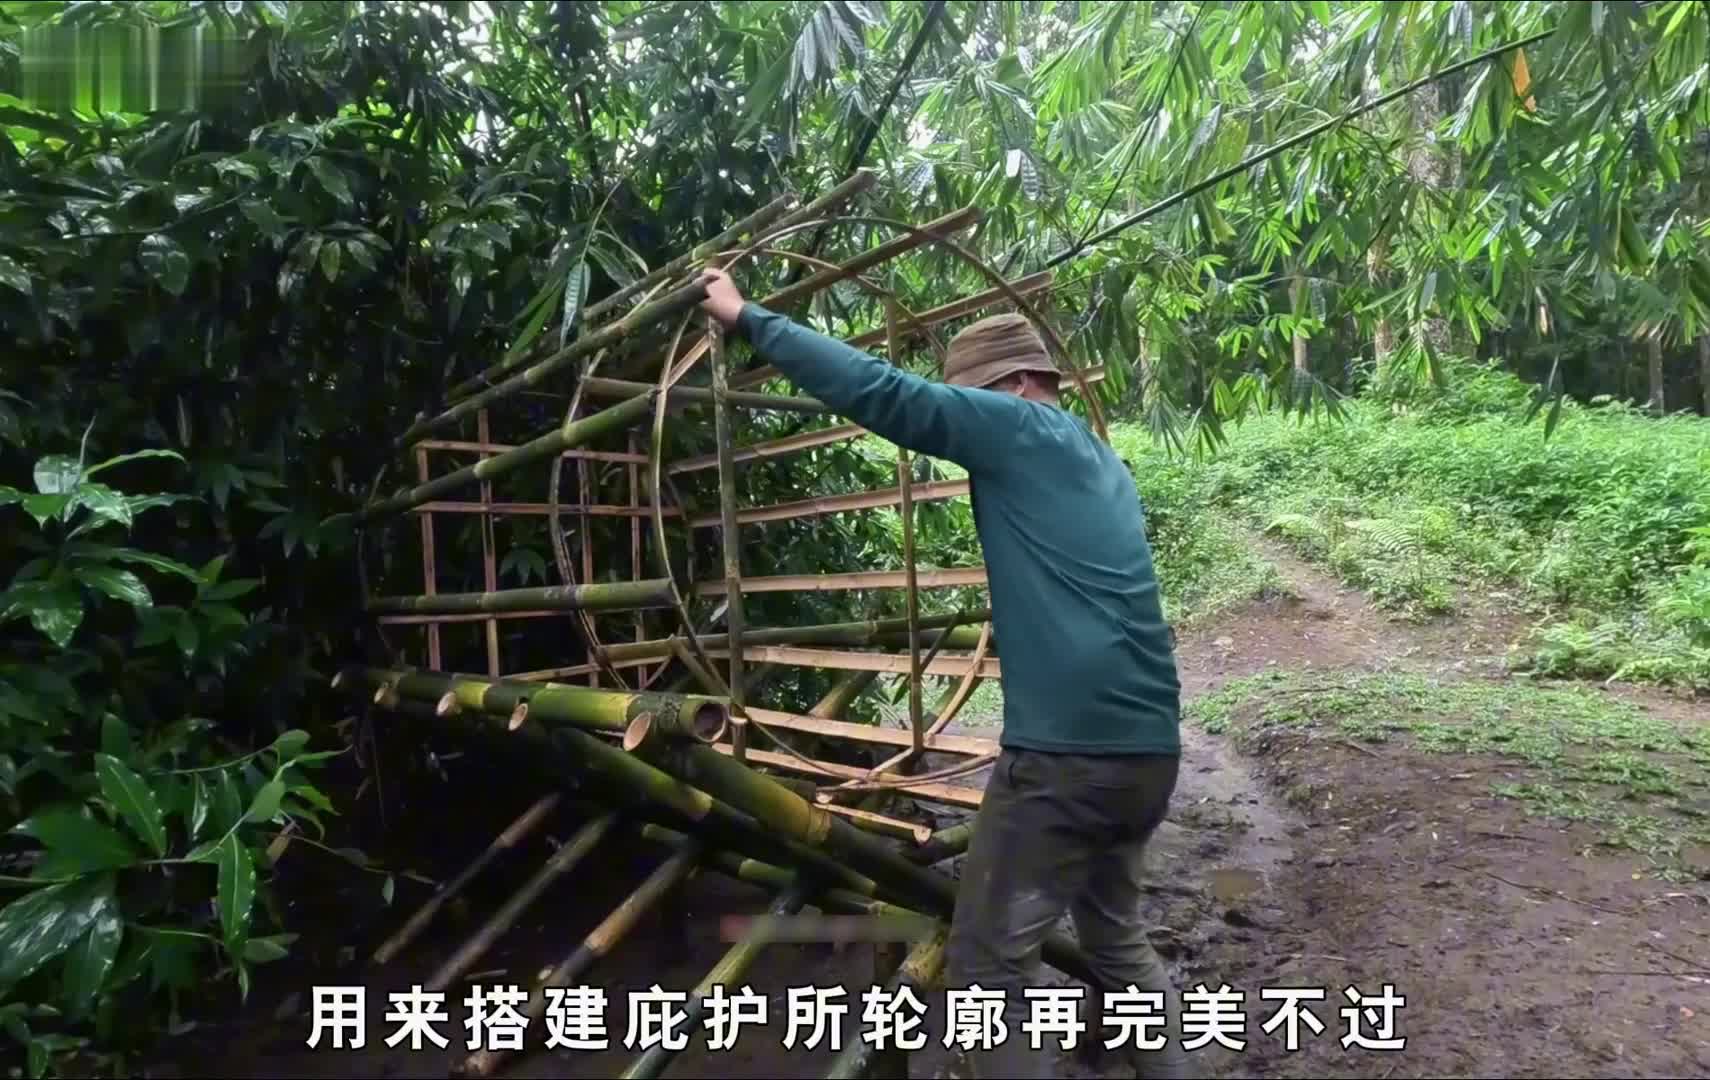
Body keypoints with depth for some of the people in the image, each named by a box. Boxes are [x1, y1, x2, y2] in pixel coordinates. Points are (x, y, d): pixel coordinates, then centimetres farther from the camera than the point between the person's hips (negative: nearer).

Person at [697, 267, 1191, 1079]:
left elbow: (879, 392, -9)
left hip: (1067, 752, -9)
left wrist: (747, 319, -2)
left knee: (988, 965, 2)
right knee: (1115, 931, 27)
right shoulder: (1099, 460, 19)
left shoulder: (1017, 427, -4)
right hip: (1149, 747, 9)